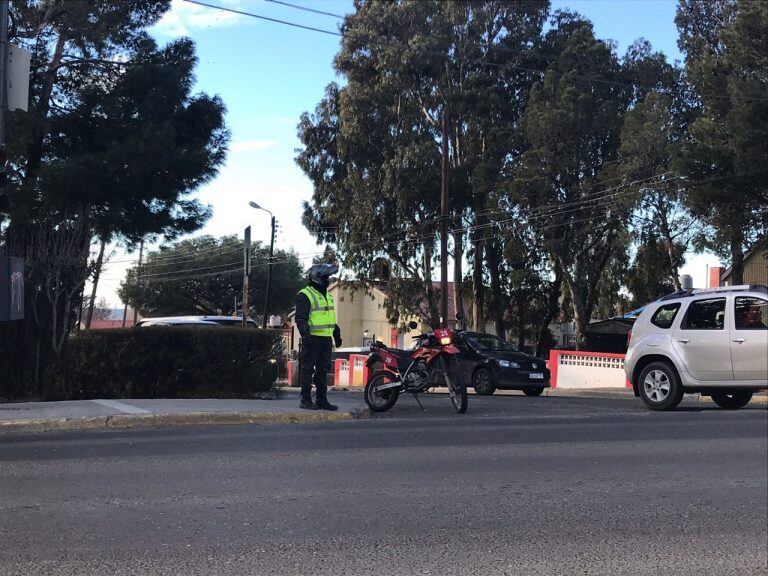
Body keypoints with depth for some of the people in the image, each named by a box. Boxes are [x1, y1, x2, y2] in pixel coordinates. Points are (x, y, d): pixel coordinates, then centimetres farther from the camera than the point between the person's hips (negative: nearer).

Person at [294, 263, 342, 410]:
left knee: (323, 369, 10)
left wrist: (337, 335, 24)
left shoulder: (327, 296, 21)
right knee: (308, 369, -4)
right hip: (312, 338, -8)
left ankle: (321, 399, 16)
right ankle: (305, 400, 0)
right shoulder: (305, 295, -7)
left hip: (326, 338, 8)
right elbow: (300, 318, -14)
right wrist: (305, 335, -24)